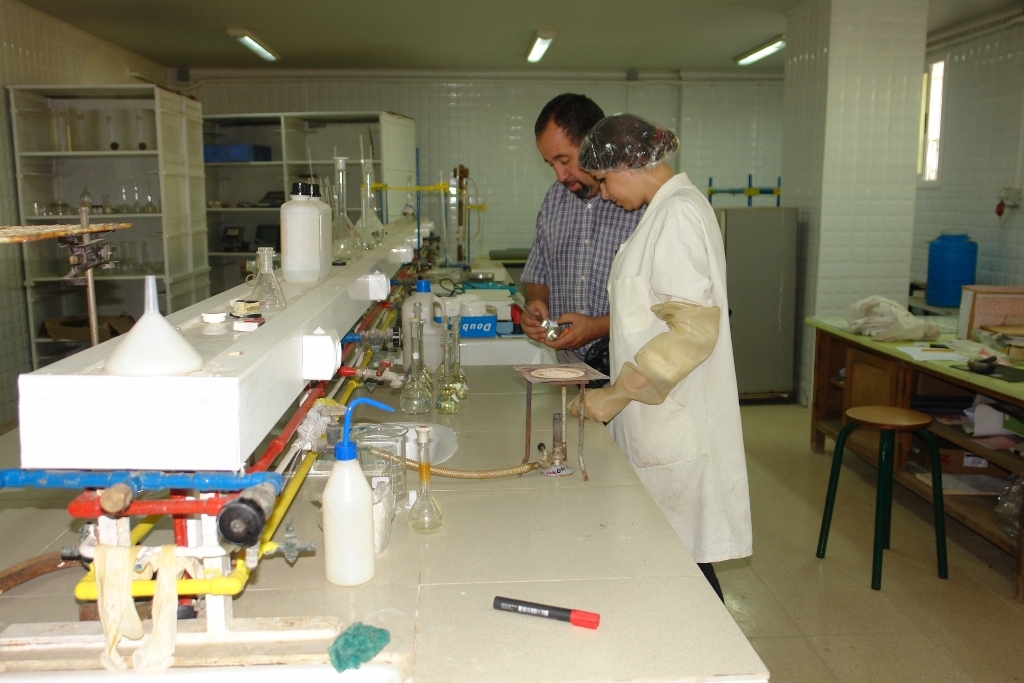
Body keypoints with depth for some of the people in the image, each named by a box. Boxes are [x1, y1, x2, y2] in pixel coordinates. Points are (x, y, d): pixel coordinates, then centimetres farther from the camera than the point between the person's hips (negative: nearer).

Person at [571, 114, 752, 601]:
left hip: (676, 430, -10)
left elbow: (694, 328, -23)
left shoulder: (678, 214, -15)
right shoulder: (668, 210, 16)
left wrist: (618, 392, -18)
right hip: (660, 420, 10)